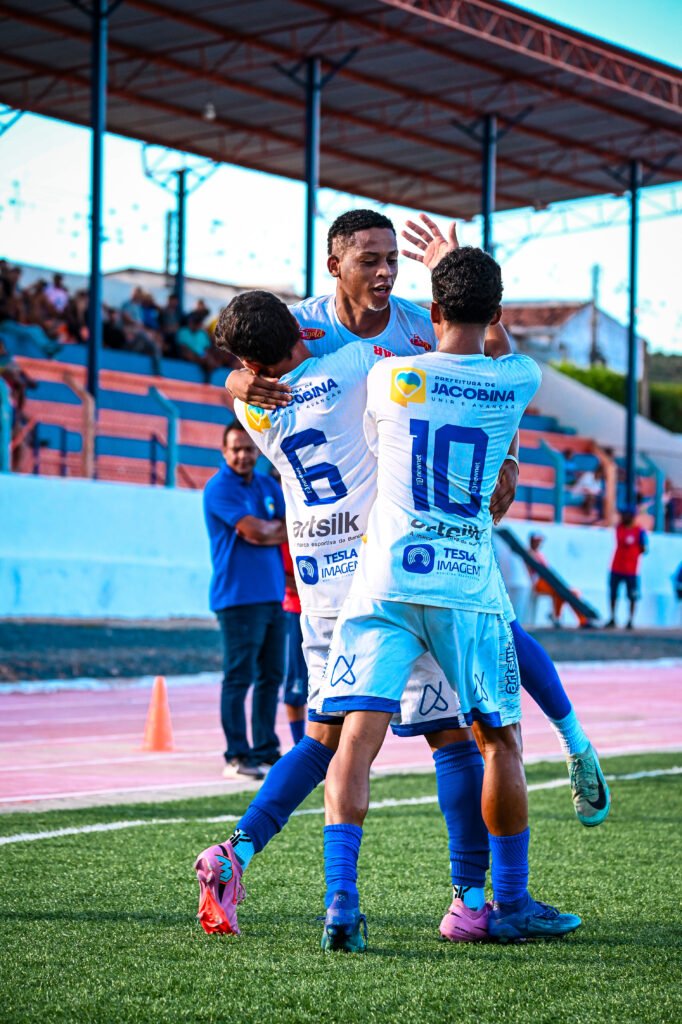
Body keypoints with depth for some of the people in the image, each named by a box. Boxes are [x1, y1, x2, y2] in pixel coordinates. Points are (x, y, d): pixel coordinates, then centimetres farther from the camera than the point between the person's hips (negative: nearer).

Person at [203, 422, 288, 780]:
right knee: (239, 677, -7)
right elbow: (254, 531, -16)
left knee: (271, 676, 11)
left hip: (273, 595, 7)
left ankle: (266, 749, 19)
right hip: (239, 598, -7)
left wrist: (266, 532, -7)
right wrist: (280, 527, 2)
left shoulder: (269, 486, 16)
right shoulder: (220, 488, -8)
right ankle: (236, 757, -5)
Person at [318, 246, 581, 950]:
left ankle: (341, 905, -18)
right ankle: (511, 905, 24)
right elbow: (501, 353, 27)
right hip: (468, 585, 1)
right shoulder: (518, 382, 2)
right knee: (500, 740, 16)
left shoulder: (387, 377, 0)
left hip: (386, 582, -1)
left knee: (358, 736, -6)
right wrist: (463, 267, 37)